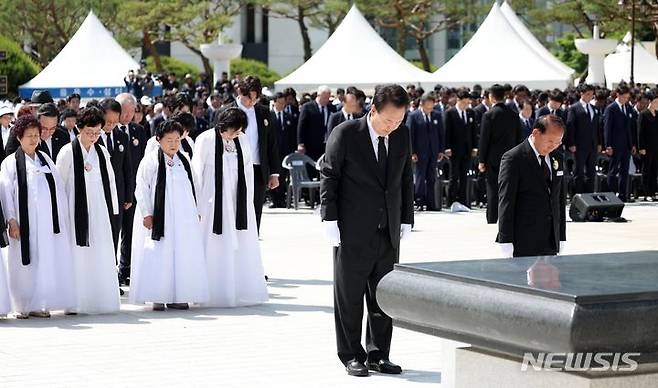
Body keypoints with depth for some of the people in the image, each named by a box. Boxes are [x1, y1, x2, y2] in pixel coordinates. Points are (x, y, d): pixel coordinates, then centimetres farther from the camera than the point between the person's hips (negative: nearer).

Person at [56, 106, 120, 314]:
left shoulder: (102, 152, 8)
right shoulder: (68, 152, -6)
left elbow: (110, 180, 14)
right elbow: (59, 182, -3)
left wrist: (112, 209, 11)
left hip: (99, 211, 5)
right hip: (77, 210, -5)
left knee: (102, 256, 5)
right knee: (78, 256, -3)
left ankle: (100, 299, 13)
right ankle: (77, 302, 2)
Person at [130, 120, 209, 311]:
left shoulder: (184, 160, 10)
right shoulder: (151, 161, -5)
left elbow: (192, 188, 16)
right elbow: (141, 188, -7)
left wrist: (196, 212, 12)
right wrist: (147, 214, -11)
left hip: (183, 218, 5)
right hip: (158, 218, -5)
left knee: (182, 256, 4)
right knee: (158, 257, -6)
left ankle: (177, 297, 11)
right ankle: (157, 298, 0)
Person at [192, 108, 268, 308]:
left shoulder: (243, 140, 6)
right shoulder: (206, 140, -7)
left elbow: (248, 171, 11)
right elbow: (197, 173, -4)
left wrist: (248, 202, 7)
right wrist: (198, 206, -4)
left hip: (238, 202, 5)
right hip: (214, 202, -5)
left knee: (241, 248, 6)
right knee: (216, 250, -2)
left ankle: (242, 291, 14)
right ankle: (215, 294, 3)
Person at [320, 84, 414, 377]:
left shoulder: (402, 136, 5)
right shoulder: (344, 134, -8)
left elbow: (406, 179, 13)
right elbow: (329, 177, -6)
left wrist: (406, 219, 10)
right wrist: (330, 220, -10)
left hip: (389, 233, 4)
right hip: (353, 232, -4)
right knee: (349, 296, 4)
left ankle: (378, 355, 17)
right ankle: (352, 356, 15)